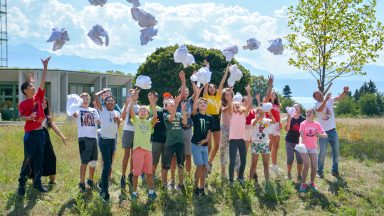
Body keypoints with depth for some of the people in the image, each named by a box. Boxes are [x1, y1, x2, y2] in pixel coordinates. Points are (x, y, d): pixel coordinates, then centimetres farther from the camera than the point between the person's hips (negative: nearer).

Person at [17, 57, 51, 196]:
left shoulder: (38, 97, 6)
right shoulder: (23, 104, -7)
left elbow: (43, 82, 1)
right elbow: (22, 117, -22)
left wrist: (45, 67, -4)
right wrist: (28, 117, -44)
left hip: (41, 132, 5)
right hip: (30, 134, -5)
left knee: (39, 159, 10)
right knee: (28, 160, -1)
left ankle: (37, 183, 19)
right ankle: (22, 184, 10)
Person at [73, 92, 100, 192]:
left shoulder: (93, 110, 16)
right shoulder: (78, 109, 1)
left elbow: (99, 122, 16)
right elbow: (75, 115, -22)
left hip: (93, 137, 5)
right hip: (83, 138, -5)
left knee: (93, 161, 10)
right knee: (84, 162, -7)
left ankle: (90, 180, 29)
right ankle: (82, 183, 4)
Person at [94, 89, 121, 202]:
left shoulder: (117, 113, 11)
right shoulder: (102, 110, -2)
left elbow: (118, 126, 8)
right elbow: (96, 96, -11)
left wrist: (118, 120, -9)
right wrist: (104, 90, 4)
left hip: (113, 140, 6)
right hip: (104, 140, -6)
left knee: (109, 164, 13)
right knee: (107, 164, -12)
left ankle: (103, 183, 30)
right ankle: (104, 191, -9)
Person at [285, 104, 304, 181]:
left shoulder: (303, 119, 0)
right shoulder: (289, 118, -1)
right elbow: (287, 129, -14)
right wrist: (289, 118, -21)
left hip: (299, 141, 0)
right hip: (290, 141, 0)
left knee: (300, 159, -1)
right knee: (290, 159, 5)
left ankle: (299, 175, 11)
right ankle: (289, 174, 19)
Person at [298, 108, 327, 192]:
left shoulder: (317, 124, -2)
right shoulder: (303, 124, -8)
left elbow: (325, 135, -7)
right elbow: (301, 135, -20)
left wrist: (319, 134, -29)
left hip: (313, 148, 3)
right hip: (304, 147, -3)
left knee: (314, 167, 0)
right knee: (306, 166, -15)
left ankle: (312, 183, 19)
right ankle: (303, 184, -3)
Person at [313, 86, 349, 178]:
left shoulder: (330, 100, 0)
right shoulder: (316, 105, -12)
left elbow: (339, 97, -11)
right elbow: (320, 109, -34)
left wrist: (345, 91, -31)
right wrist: (326, 99, -46)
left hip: (333, 131, 4)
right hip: (323, 132, -4)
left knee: (336, 151, 12)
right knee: (322, 153, 4)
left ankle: (335, 170, 25)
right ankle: (320, 171, 17)